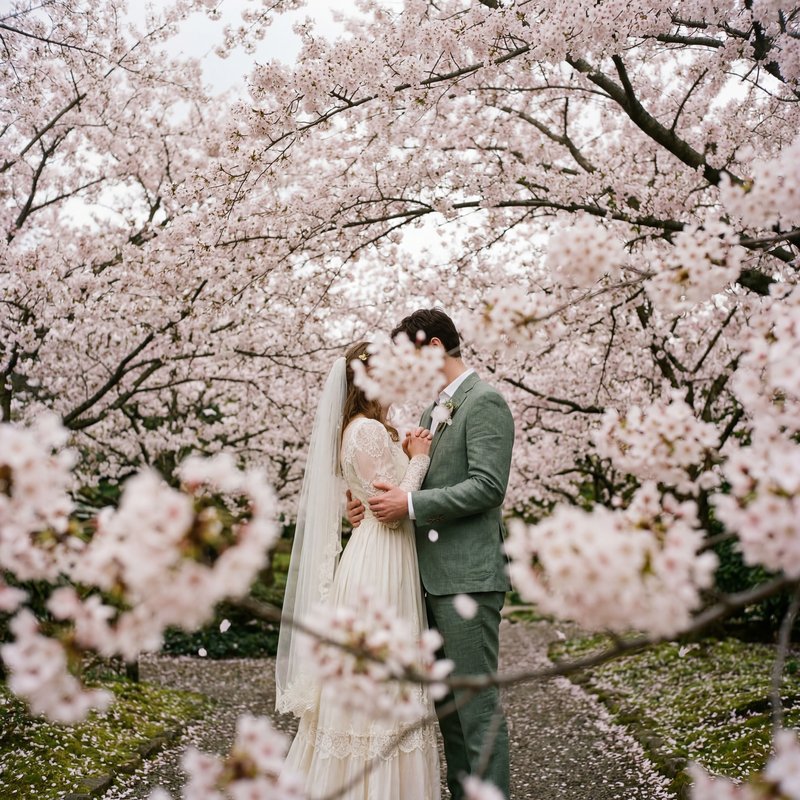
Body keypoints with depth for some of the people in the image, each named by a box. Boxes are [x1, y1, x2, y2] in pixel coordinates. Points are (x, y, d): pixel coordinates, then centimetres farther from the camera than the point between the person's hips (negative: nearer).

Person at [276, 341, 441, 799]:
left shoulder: (366, 429, 15)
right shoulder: (369, 430, -16)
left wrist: (406, 457, 8)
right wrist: (418, 459, -7)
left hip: (384, 565, 10)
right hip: (380, 568, -10)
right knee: (377, 681, -3)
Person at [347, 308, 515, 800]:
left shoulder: (485, 402, -9)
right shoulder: (433, 411, 19)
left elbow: (488, 485, -18)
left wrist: (411, 504, -19)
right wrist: (386, 501, 3)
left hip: (468, 577, -9)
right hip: (433, 577, 9)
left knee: (479, 705, -4)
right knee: (448, 703, 15)